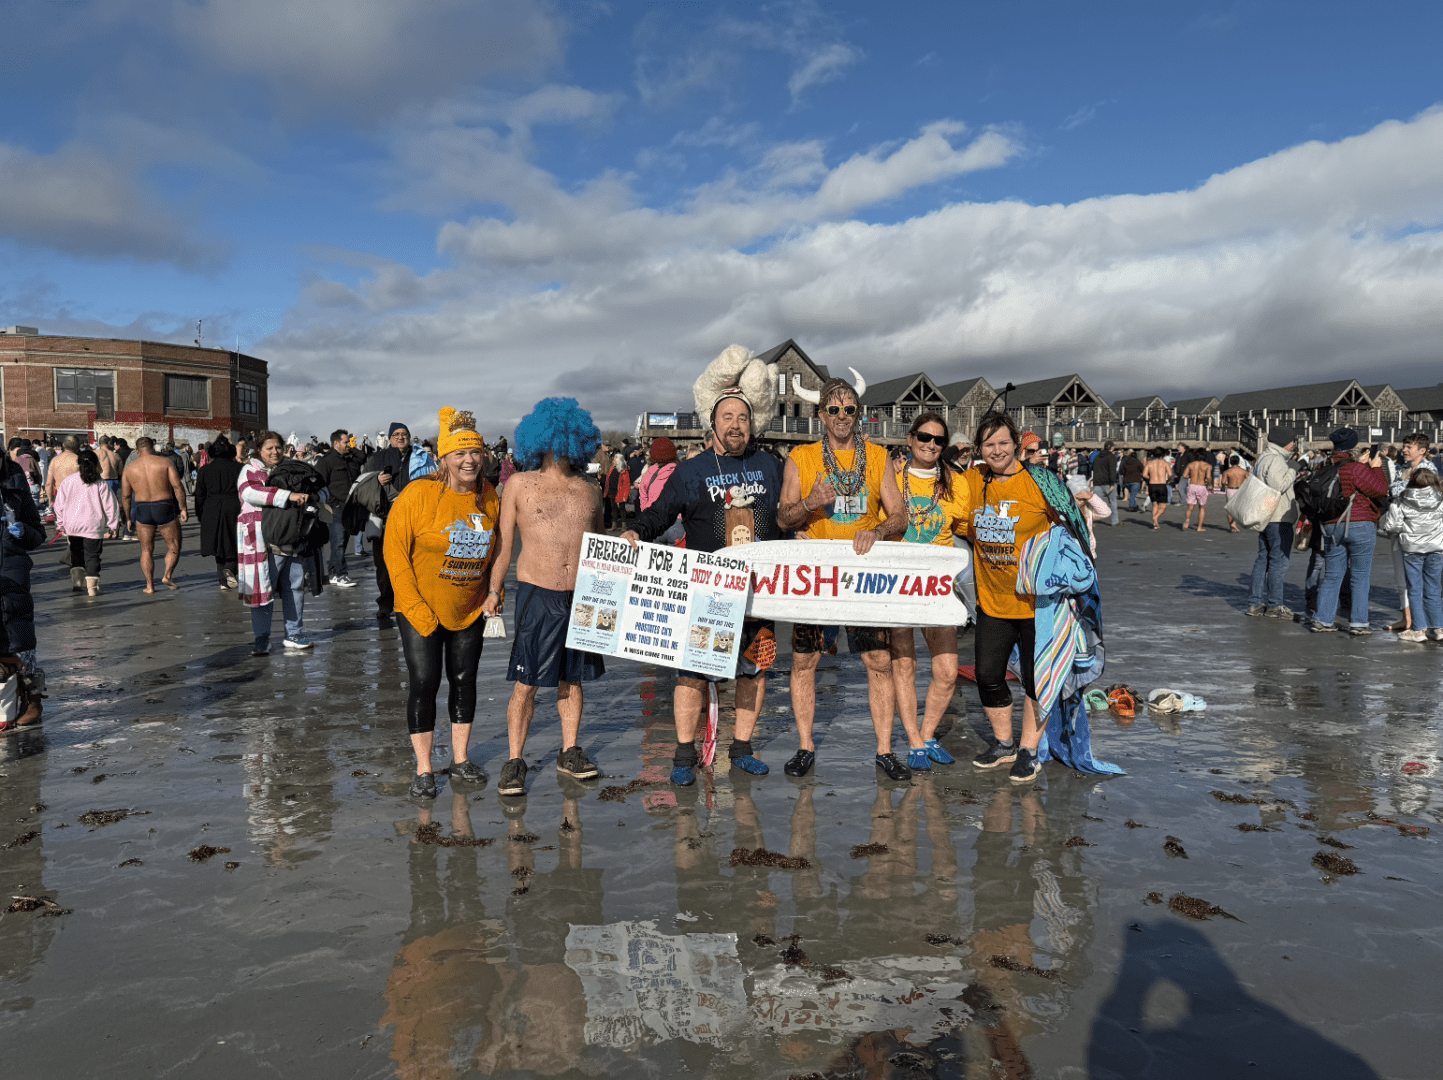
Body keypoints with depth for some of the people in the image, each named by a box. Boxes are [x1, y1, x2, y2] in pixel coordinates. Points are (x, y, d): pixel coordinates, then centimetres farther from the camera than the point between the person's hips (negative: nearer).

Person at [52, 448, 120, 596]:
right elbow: (110, 506, -3)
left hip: (72, 525, 2)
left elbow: (59, 504, 7)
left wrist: (61, 523, 18)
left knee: (76, 554, 19)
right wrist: (112, 525, 6)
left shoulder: (68, 481, 2)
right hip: (94, 526, -2)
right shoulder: (100, 484, -5)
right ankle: (92, 586, -3)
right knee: (92, 555, 3)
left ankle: (76, 580, 8)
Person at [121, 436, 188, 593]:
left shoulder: (129, 469, 5)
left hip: (142, 511, 2)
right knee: (174, 547, 10)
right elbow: (177, 487, -10)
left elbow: (125, 496, 8)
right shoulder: (165, 462, -3)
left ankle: (149, 585, 9)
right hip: (165, 508, -2)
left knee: (146, 550, 11)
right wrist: (183, 509, -6)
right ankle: (167, 576, -7)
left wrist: (129, 518, 17)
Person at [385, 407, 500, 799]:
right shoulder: (419, 494, -15)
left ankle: (461, 760, 25)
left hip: (470, 609, 4)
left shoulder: (489, 497, 0)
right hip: (421, 611, -4)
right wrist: (414, 606, -15)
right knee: (424, 682, -2)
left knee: (464, 679, 11)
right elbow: (395, 550, -13)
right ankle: (423, 770, 10)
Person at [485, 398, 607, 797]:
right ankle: (515, 761, 9)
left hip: (582, 597, 4)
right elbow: (503, 543, 5)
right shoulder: (520, 484, 3)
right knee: (526, 684, -2)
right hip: (537, 595, -3)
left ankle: (570, 753, 24)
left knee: (572, 678, 12)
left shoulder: (589, 491, 12)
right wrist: (494, 590, -1)